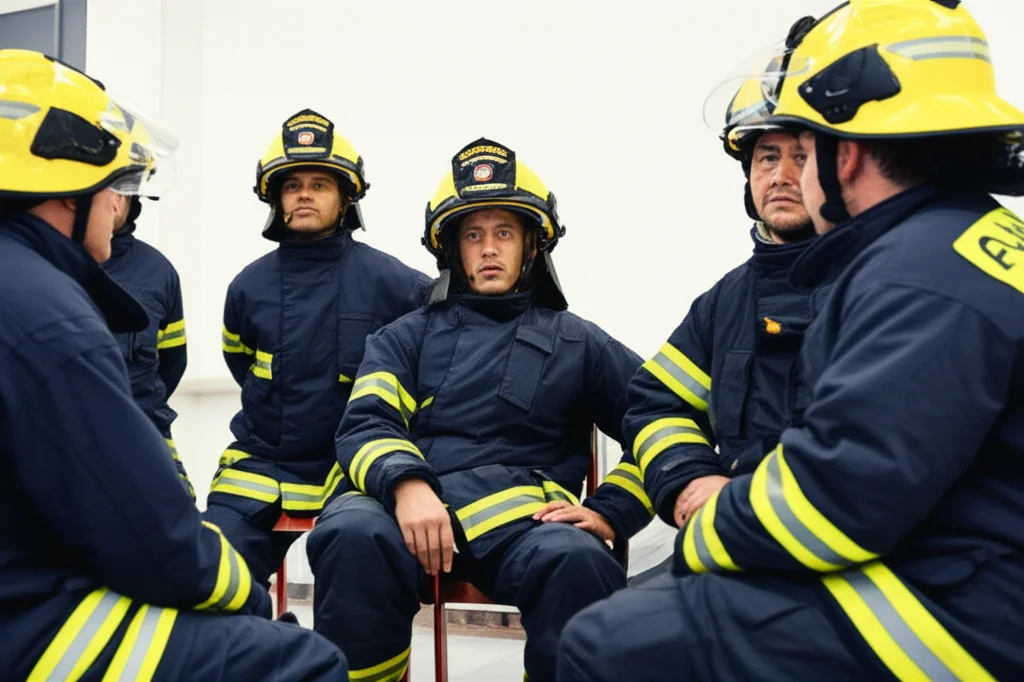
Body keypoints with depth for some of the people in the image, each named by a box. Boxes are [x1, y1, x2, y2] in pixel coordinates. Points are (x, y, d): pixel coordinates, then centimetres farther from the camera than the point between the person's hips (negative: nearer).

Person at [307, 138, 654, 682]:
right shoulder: (406, 337, 23)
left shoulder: (578, 343, 20)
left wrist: (610, 511, -2)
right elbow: (365, 426, 6)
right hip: (410, 501, 1)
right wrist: (405, 483, -16)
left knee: (578, 560, -35)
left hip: (523, 515, 0)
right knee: (352, 536, -34)